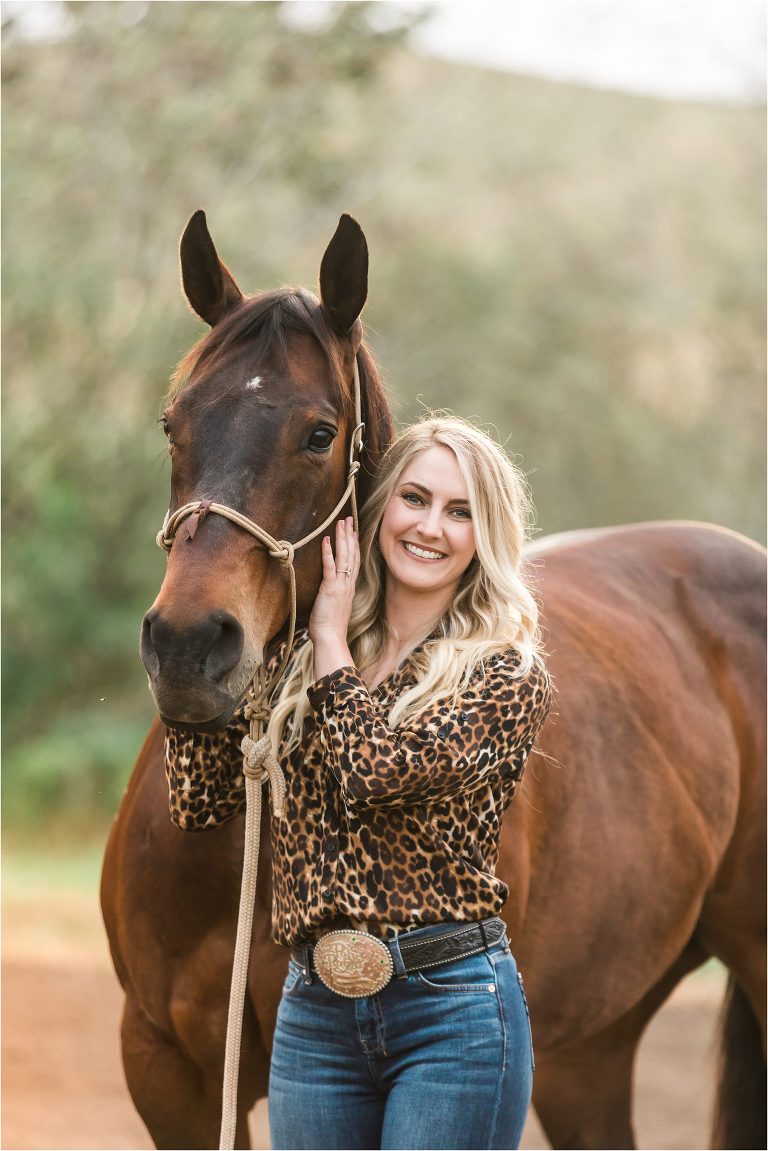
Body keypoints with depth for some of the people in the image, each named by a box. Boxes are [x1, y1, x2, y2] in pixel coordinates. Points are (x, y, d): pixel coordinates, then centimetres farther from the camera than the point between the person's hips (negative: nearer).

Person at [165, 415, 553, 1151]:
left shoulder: (506, 676, -3)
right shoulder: (299, 666, 10)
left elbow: (378, 773, -19)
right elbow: (200, 801, 1)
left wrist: (332, 642, -5)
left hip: (453, 1007, -4)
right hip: (313, 1010, 5)